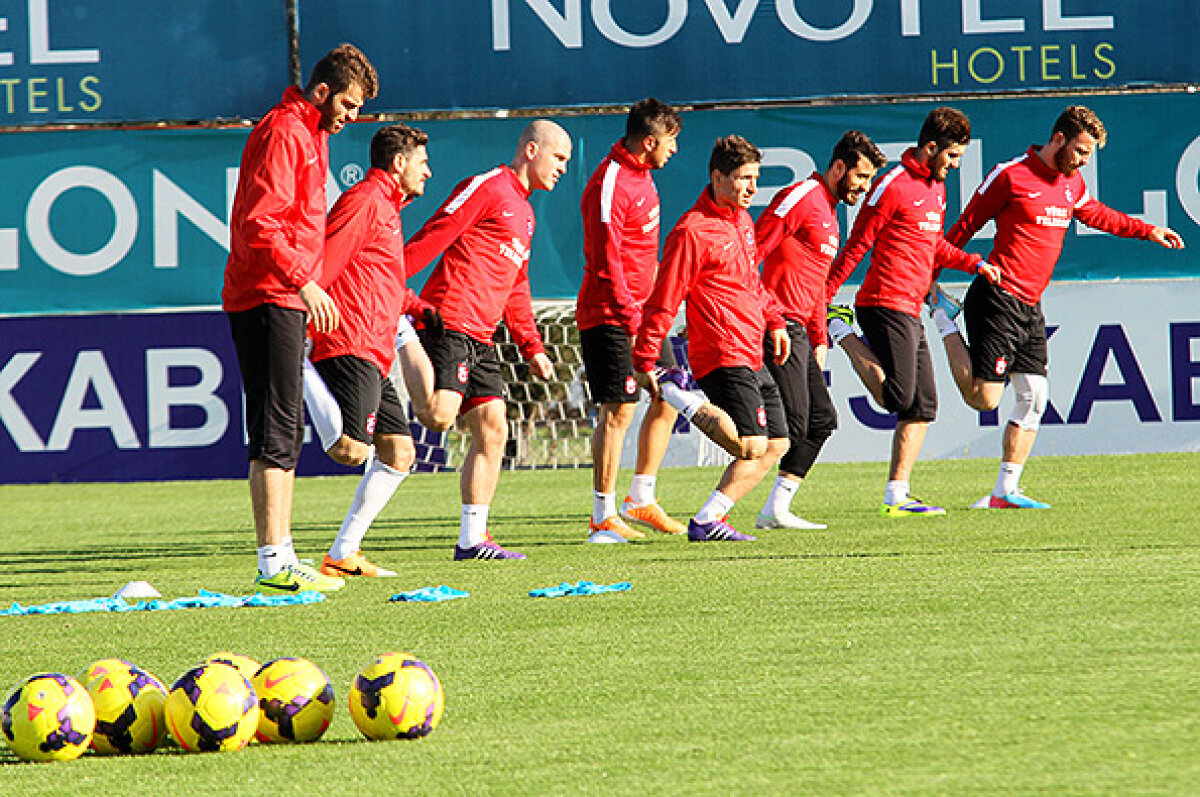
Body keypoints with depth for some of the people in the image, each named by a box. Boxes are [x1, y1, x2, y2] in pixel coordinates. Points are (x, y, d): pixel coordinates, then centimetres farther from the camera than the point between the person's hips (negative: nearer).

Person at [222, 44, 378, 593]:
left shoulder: (310, 136, 20)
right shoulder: (282, 133, -12)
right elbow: (259, 224, -21)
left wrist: (308, 286, 19)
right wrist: (303, 280, -26)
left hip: (287, 300, 11)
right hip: (267, 297, -11)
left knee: (286, 434, 11)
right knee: (275, 432, -12)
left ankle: (282, 557, 15)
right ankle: (273, 562, -14)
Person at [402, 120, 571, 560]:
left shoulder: (524, 214, 26)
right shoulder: (486, 187, -3)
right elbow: (434, 235, -11)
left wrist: (532, 347, 23)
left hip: (480, 339, 9)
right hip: (449, 322, -9)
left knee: (493, 430, 3)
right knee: (440, 415, -26)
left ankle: (472, 538, 4)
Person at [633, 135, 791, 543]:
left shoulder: (742, 219, 14)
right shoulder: (692, 230, -14)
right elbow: (663, 302, -14)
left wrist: (774, 320, 21)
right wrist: (644, 362, -15)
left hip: (752, 356, 9)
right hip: (723, 356, -9)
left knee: (776, 445, 9)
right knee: (754, 448, -17)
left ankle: (713, 516, 10)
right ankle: (706, 522, -11)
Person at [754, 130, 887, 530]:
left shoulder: (829, 213, 22)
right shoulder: (800, 198, -9)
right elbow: (753, 250, -16)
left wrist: (819, 339, 20)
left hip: (799, 330, 10)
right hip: (781, 326, -10)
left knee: (821, 419, 9)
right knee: (793, 423, -14)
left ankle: (777, 507, 10)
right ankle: (773, 512, -12)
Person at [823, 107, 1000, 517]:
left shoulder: (936, 187, 19)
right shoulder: (893, 186, -10)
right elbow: (857, 246, -9)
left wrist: (975, 264, 18)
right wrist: (822, 299, -9)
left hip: (910, 313, 9)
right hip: (887, 305, -9)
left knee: (922, 407, 5)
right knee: (897, 397, -15)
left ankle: (897, 495, 7)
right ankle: (840, 331, 2)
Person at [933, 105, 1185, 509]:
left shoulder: (1071, 182, 13)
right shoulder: (1010, 175, -11)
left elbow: (1097, 215, 33)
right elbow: (966, 226, -5)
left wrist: (1148, 231, 28)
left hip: (1030, 308, 8)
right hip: (997, 301, -8)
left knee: (1034, 396, 5)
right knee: (984, 398, -11)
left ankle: (1005, 492, 11)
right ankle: (944, 319, 11)